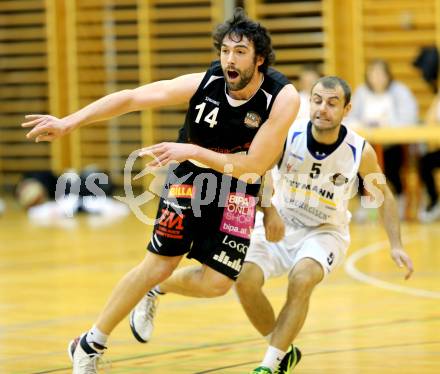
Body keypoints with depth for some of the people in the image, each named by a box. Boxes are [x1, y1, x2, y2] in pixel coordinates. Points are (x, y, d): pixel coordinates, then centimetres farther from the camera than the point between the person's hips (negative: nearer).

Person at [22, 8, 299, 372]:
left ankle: (156, 291, 25)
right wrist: (68, 123, -23)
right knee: (157, 266, -9)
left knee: (216, 283, -10)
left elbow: (254, 166, -26)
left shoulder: (283, 98, -26)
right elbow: (129, 98, -17)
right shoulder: (203, 83, -24)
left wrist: (192, 151, -33)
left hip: (238, 185, 1)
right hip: (189, 176, -1)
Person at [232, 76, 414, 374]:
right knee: (245, 281, -17)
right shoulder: (287, 134, -20)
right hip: (279, 224, 2)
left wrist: (396, 245, -9)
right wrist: (268, 211, -27)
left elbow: (384, 196, -1)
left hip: (325, 231, -2)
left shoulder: (360, 151, -18)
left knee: (302, 281, -30)